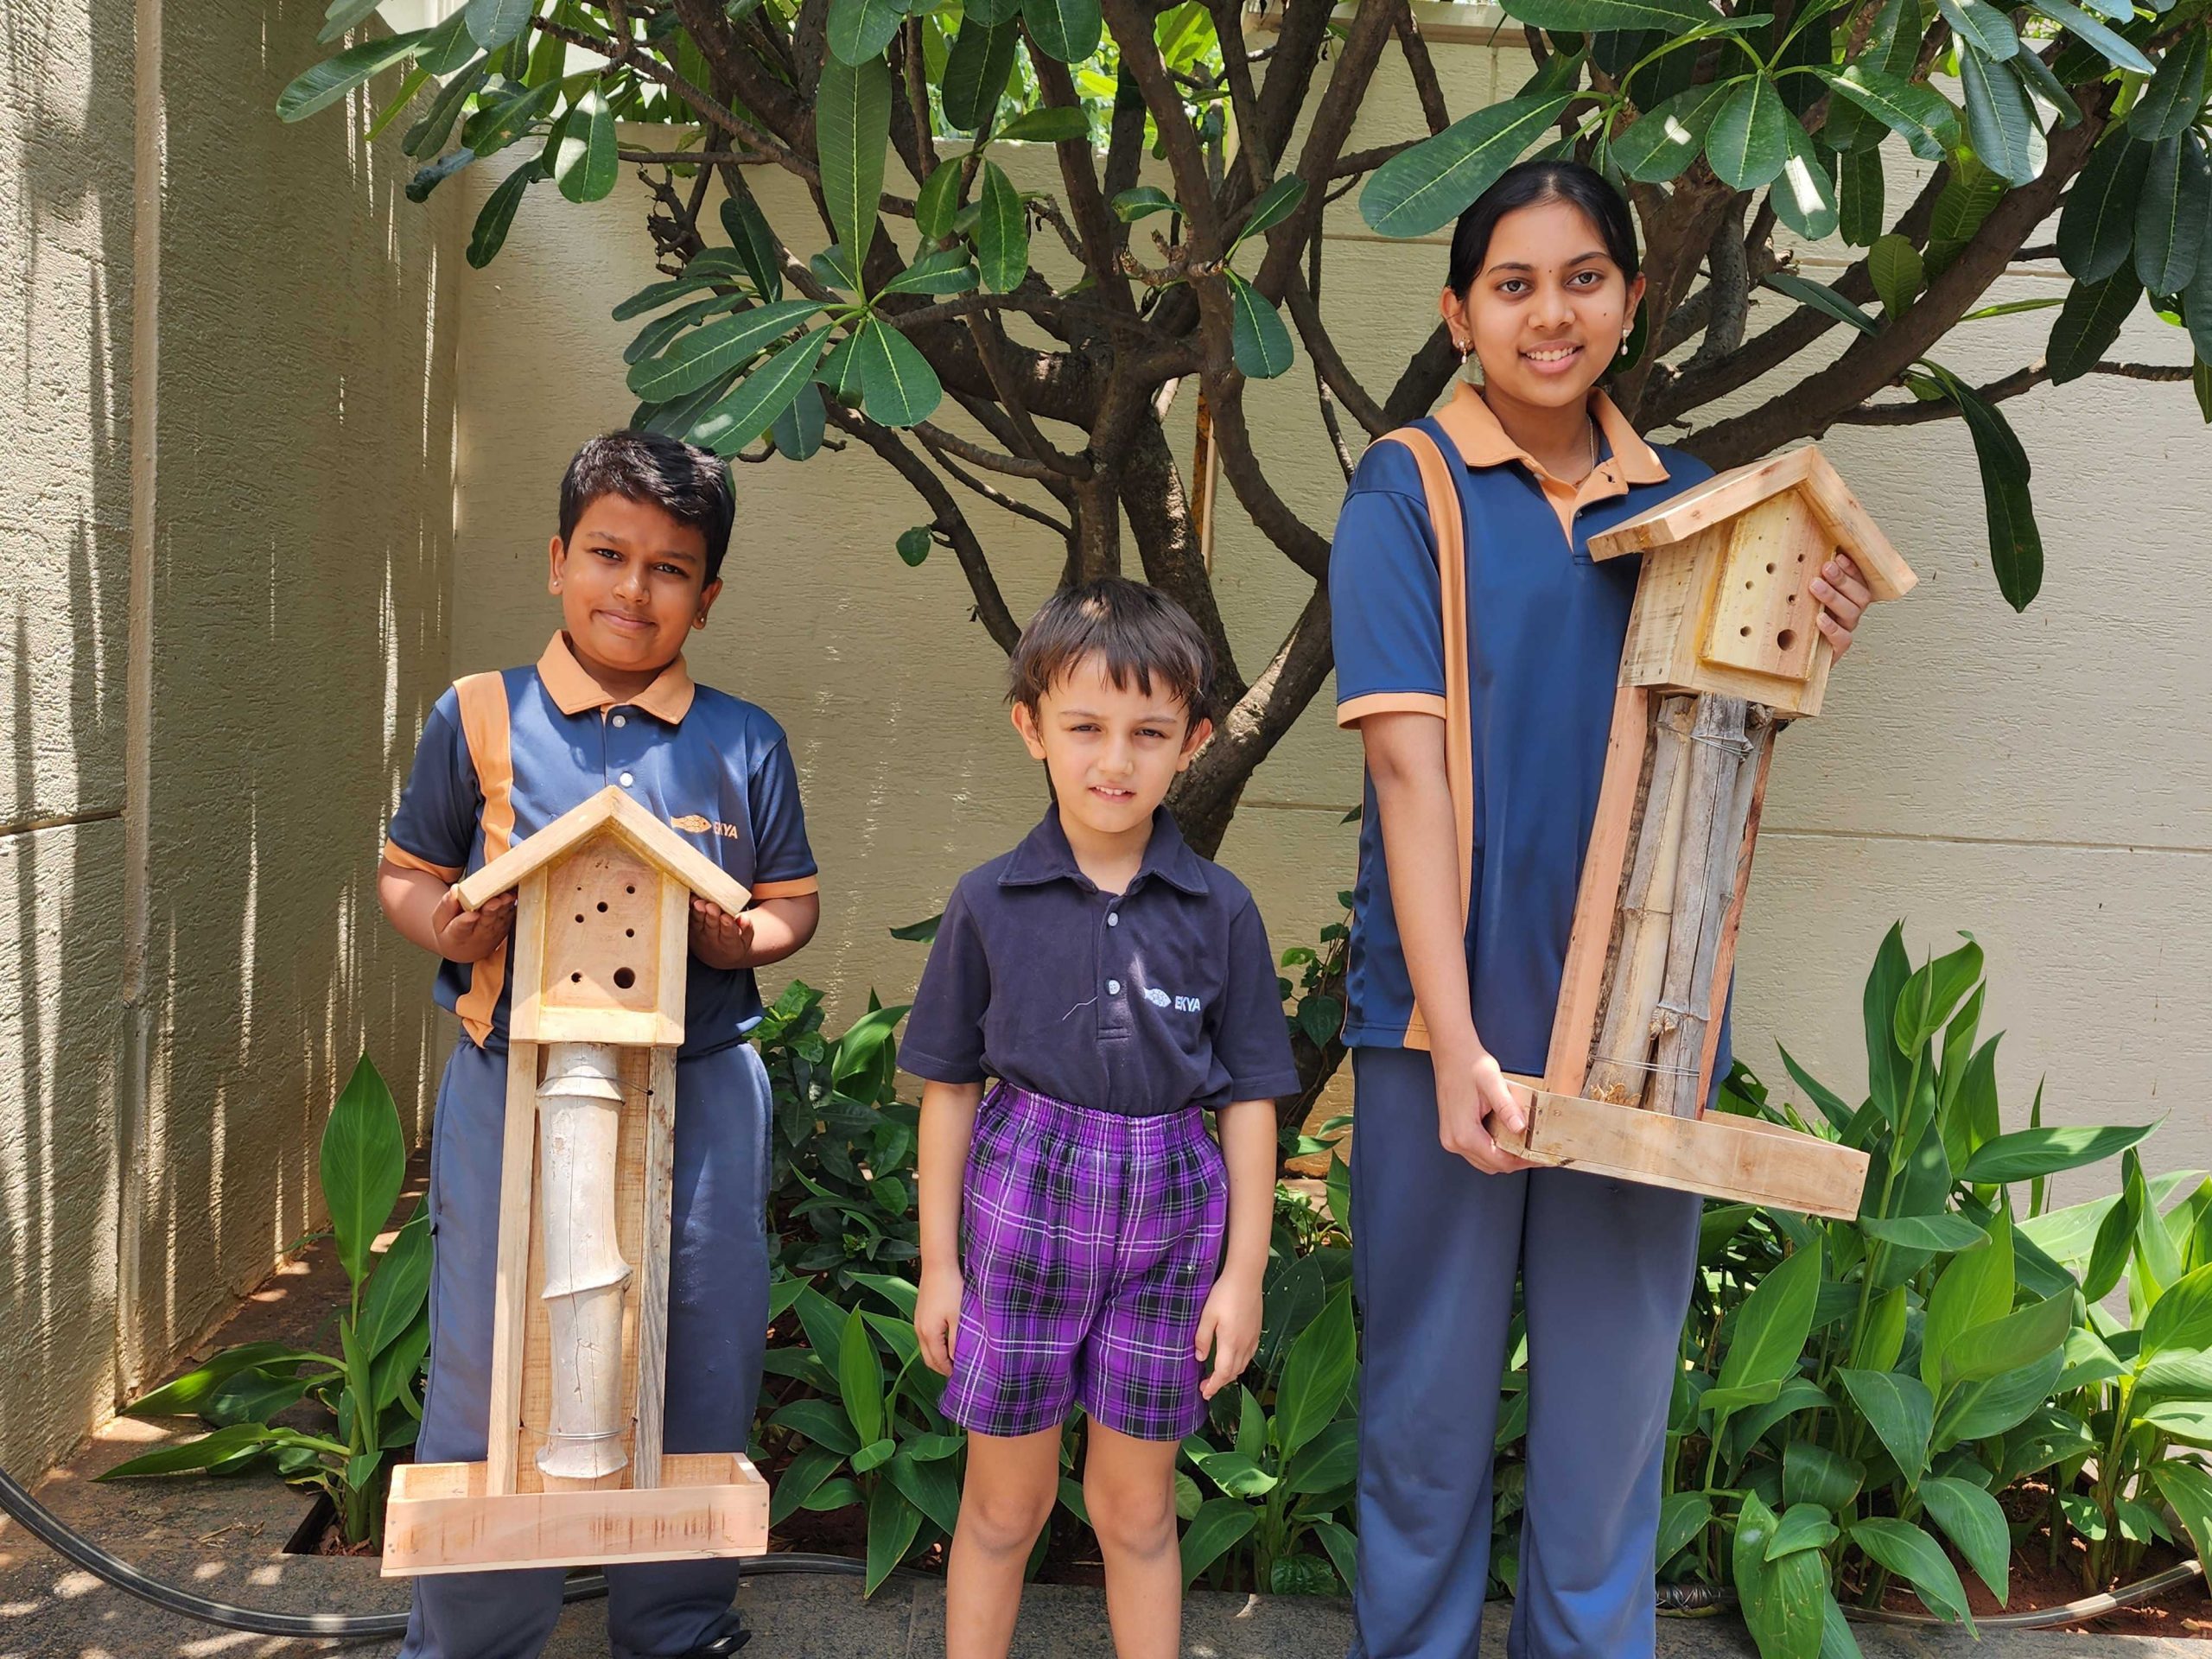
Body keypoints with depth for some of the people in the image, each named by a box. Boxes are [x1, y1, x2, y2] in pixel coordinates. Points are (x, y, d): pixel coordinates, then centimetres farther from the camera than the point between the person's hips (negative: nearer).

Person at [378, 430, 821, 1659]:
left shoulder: (744, 744, 6)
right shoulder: (480, 718, 3)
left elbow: (795, 901, 10)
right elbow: (406, 872, 10)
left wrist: (744, 938, -12)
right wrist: (447, 927, -11)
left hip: (700, 1091, 1)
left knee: (701, 1376, 10)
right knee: (486, 1378, 6)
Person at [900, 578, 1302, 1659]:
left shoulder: (1220, 911, -4)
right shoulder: (990, 903, -5)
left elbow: (1247, 1098, 1)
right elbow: (950, 1089, 1)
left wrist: (1242, 1271, 1)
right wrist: (938, 1264, 2)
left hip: (1165, 1223, 0)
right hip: (1023, 1206, 0)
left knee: (1135, 1507, 15)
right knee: (1005, 1500, 13)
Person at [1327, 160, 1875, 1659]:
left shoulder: (1685, 502, 10)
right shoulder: (1409, 490, -2)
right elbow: (1410, 766, -12)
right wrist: (1455, 1046, -19)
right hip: (1455, 1009, -3)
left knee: (1615, 1393, 11)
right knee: (1433, 1384, 8)